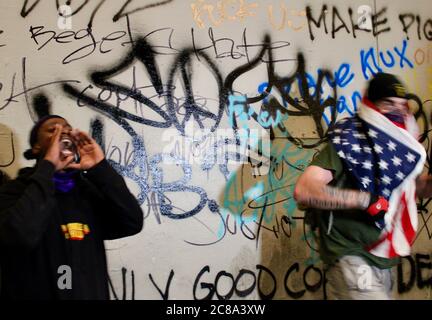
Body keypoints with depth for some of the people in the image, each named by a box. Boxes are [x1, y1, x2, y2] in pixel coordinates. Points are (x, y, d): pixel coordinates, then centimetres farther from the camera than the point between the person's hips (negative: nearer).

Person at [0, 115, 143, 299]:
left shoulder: (90, 190, 4)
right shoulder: (15, 190, -9)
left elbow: (132, 224, -10)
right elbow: (20, 234, -30)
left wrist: (100, 167, -15)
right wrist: (47, 167, -23)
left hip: (92, 294, 5)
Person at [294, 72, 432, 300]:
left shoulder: (397, 147, 8)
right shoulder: (348, 142, -14)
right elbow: (303, 190, -26)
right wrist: (366, 199, -25)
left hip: (382, 263, 8)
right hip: (352, 261, -8)